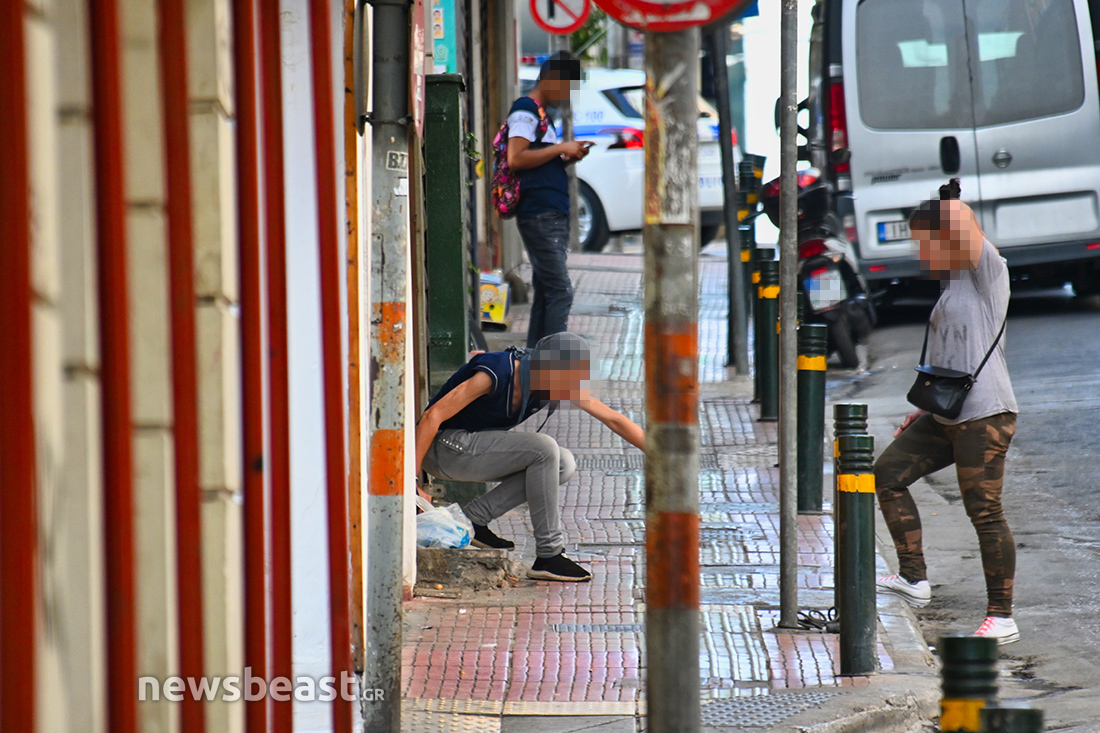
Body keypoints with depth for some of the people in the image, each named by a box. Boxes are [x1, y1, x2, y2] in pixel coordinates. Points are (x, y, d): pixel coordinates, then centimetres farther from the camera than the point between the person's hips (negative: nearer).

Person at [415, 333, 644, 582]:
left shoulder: (562, 382, -7)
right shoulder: (493, 375, -28)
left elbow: (613, 419, 0)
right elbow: (433, 416, -29)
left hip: (478, 447, 8)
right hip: (443, 448, -8)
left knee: (564, 464, -8)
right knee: (544, 449, -24)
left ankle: (473, 518, -4)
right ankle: (548, 556, -19)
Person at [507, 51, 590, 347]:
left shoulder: (541, 113, 22)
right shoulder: (525, 111, -8)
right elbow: (516, 158, -20)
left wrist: (567, 158, 11)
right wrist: (560, 148, -13)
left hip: (553, 214, 10)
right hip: (539, 214, -10)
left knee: (546, 294, 9)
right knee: (560, 292, -14)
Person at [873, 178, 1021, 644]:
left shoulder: (987, 272, -8)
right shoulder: (950, 285, 20)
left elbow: (961, 223, -25)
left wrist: (949, 198, -3)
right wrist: (926, 409, 25)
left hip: (984, 417, -10)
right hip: (945, 417, 10)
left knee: (984, 512, -7)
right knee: (888, 474, 3)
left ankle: (1002, 617, 0)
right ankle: (914, 578, 5)